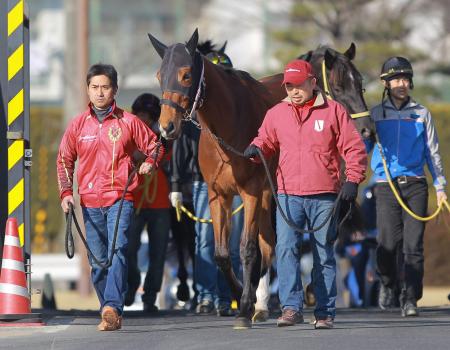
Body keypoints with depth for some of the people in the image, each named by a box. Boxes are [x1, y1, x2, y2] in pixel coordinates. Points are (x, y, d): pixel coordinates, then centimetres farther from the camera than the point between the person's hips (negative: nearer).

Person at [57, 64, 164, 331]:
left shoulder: (128, 122, 2)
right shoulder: (78, 125, 9)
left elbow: (154, 144, 12)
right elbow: (65, 160, 17)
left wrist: (151, 162, -9)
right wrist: (66, 192, 6)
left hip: (120, 198, -3)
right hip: (90, 202, 3)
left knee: (118, 250, -20)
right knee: (98, 260, 5)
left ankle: (113, 307, -29)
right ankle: (111, 315, 13)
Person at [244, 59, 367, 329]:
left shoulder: (334, 111, 2)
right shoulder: (277, 114, 10)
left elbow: (354, 147, 2)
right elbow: (267, 141, 22)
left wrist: (353, 179, -9)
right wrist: (256, 149, -1)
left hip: (324, 196, -2)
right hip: (288, 195, 2)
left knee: (324, 255, 4)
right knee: (286, 249, -14)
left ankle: (325, 313, 9)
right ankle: (291, 307, -15)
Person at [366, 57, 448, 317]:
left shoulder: (422, 114, 10)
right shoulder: (376, 114, 9)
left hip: (415, 185, 0)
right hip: (386, 186, 0)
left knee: (413, 244, -7)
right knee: (388, 244, -5)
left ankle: (410, 299, -5)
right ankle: (388, 284, 23)